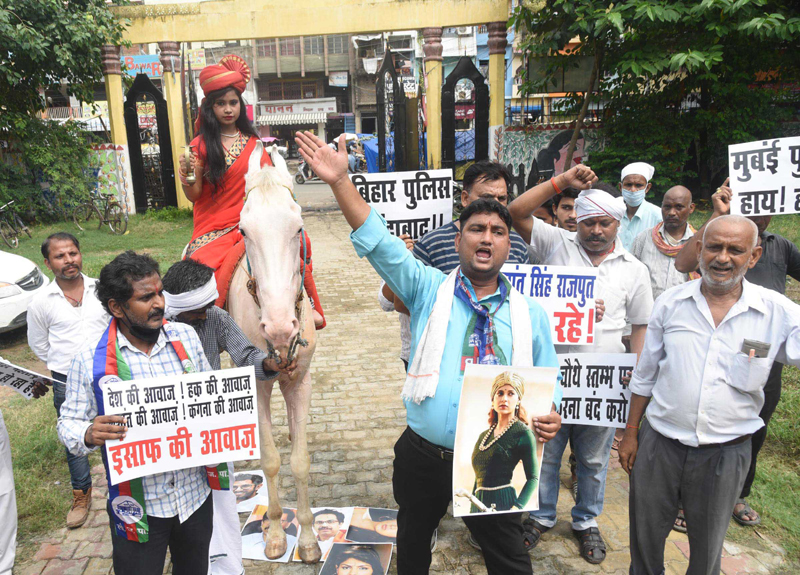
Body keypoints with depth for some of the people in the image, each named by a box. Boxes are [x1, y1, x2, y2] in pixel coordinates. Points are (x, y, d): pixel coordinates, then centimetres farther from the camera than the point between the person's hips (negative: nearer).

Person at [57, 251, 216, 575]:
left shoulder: (185, 337, -3)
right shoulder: (90, 361, -12)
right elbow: (69, 422, -2)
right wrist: (89, 434, -24)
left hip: (195, 495, 3)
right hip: (137, 507, -3)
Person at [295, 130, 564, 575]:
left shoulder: (530, 314, 3)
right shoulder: (429, 290, -2)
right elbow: (377, 242, -11)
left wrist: (549, 417, -13)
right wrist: (341, 181, -19)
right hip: (423, 456, 0)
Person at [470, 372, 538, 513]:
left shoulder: (523, 434, -4)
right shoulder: (483, 436, 14)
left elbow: (533, 478, -6)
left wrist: (517, 507, -17)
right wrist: (471, 511, 16)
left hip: (503, 502, -5)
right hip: (478, 505, 6)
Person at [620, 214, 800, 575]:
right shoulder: (671, 302, -4)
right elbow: (644, 375, 4)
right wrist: (631, 434, 5)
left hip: (725, 451, -1)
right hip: (659, 443, 1)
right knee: (645, 536, 16)